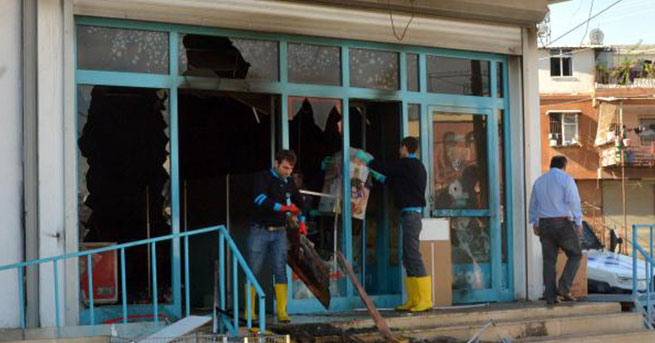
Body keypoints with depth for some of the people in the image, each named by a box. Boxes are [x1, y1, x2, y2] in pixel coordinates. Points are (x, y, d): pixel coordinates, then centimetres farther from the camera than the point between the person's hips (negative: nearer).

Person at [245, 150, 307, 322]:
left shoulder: (289, 182, 11)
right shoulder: (263, 177, -7)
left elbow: (299, 202, 27)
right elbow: (260, 199, -26)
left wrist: (302, 222, 16)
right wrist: (284, 207, -30)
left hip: (279, 232, 4)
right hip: (259, 231, -4)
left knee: (280, 271, -3)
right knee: (254, 272, -1)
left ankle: (282, 312, -1)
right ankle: (250, 312, 5)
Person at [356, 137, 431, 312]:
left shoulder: (407, 164, -9)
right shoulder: (417, 166, 19)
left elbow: (384, 167, -4)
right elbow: (398, 185, 28)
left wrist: (366, 159, 12)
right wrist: (381, 178, 36)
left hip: (410, 215, -10)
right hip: (411, 215, 10)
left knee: (413, 256, -11)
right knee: (408, 258, 10)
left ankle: (424, 300, -13)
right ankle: (413, 300, 9)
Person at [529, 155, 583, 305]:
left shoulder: (539, 181, 13)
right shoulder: (566, 179, -5)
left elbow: (533, 205, 18)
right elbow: (574, 202, -13)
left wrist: (535, 224, 25)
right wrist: (578, 223, -9)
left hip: (544, 224, 5)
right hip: (563, 224, -5)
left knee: (549, 260, 7)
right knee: (575, 255, 8)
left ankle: (550, 296, 4)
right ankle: (564, 287, -6)